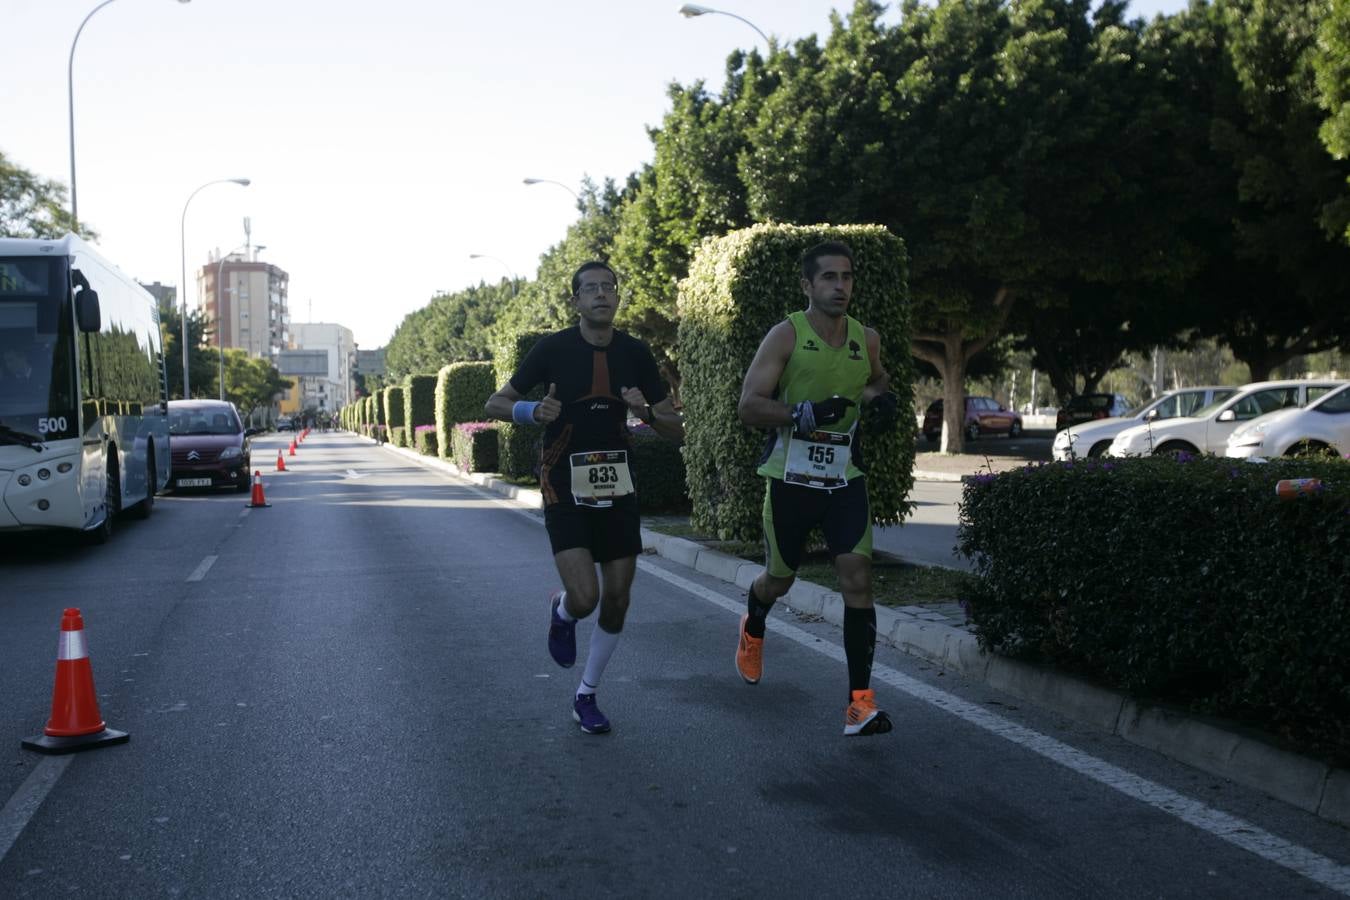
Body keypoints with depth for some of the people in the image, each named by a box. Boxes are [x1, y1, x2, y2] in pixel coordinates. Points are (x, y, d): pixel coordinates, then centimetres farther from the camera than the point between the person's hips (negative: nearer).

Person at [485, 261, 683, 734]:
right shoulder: (554, 348, -8)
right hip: (565, 487, -4)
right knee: (584, 597, -18)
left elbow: (676, 429, 3)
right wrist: (533, 412, -23)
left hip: (617, 487, 4)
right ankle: (560, 612, 21)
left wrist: (646, 412, -19)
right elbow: (496, 403, -1)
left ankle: (586, 696, 26)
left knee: (617, 601, 5)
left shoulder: (635, 353, 1)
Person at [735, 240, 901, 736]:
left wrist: (881, 396, 4)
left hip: (845, 478, 3)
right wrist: (805, 413, -28)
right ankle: (752, 626, 50)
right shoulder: (786, 335, -9)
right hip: (791, 477, -3)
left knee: (858, 579, -10)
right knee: (779, 579, 13)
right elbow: (748, 406, -14)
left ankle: (860, 701, -6)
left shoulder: (867, 338, 5)